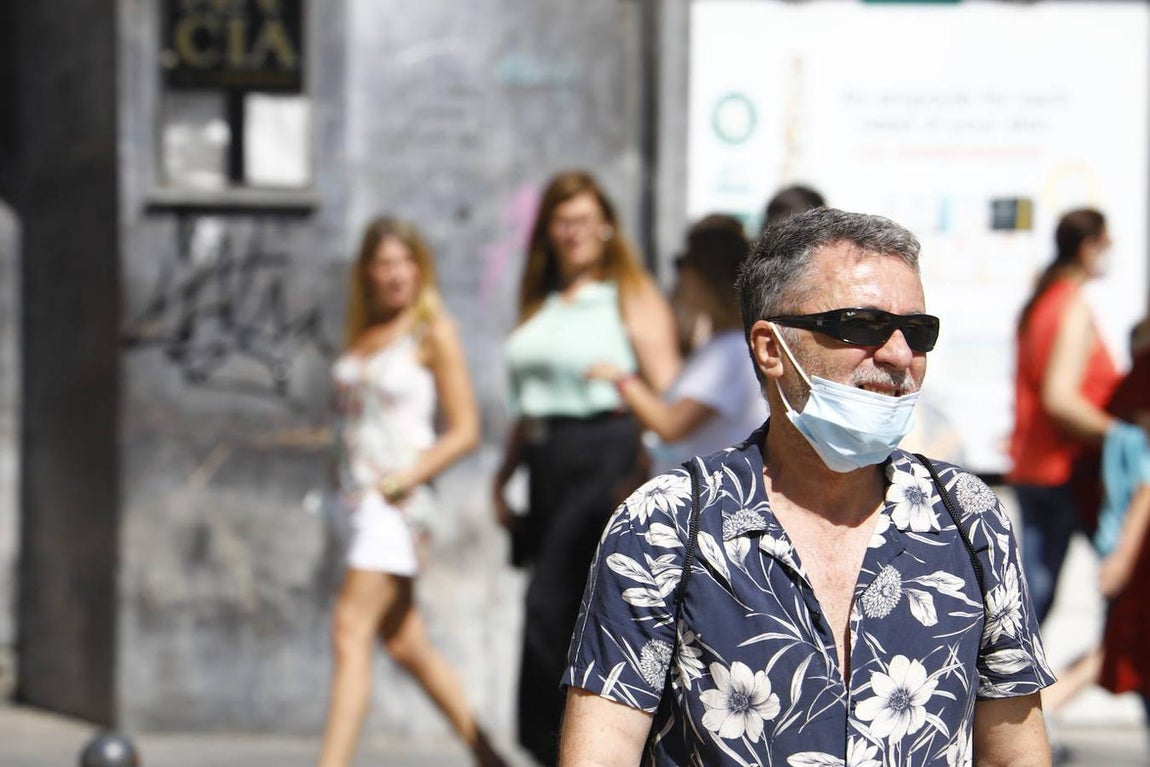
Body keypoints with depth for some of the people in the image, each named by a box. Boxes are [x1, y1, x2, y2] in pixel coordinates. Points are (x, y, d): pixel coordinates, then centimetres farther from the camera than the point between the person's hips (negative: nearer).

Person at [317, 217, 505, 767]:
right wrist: (341, 470, 10)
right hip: (357, 496, 7)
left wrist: (407, 477, -17)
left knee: (351, 633, -16)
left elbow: (464, 430, -6)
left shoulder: (433, 333, -4)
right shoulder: (362, 334, 14)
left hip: (396, 501, -7)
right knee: (404, 644, 11)